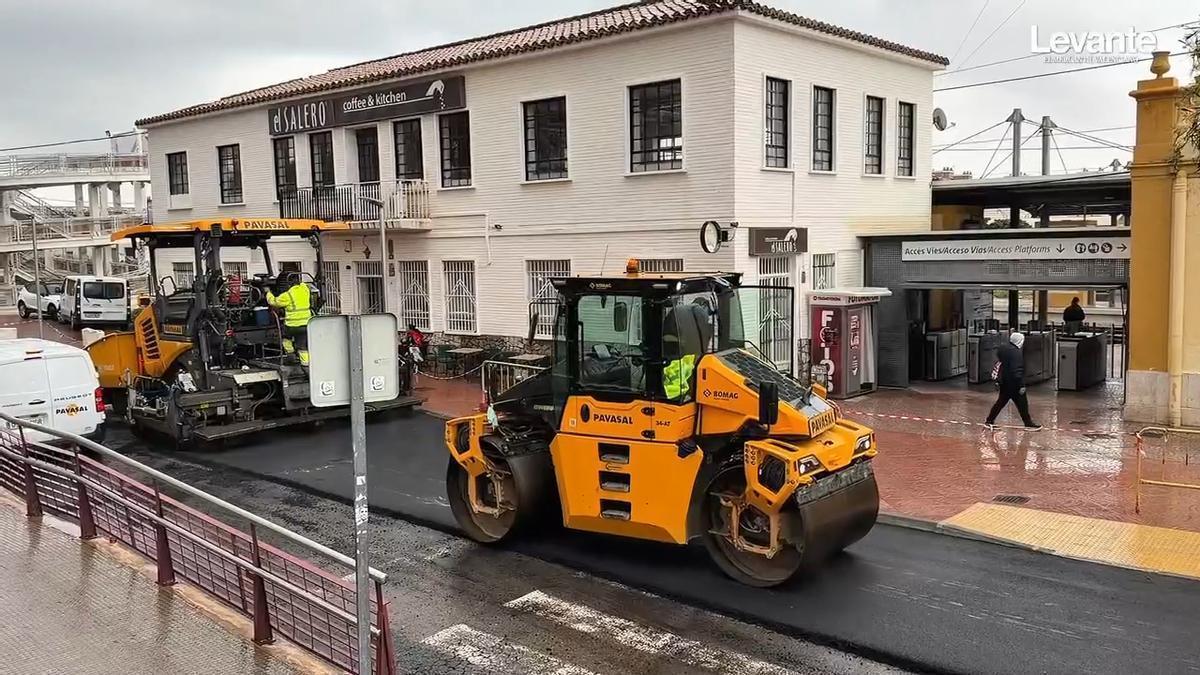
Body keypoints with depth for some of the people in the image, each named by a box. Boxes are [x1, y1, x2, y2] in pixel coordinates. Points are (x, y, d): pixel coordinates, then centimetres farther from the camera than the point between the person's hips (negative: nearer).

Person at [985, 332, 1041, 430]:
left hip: (1004, 381, 8)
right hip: (1013, 383, -8)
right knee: (1022, 403, 3)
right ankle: (1029, 424, 10)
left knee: (1001, 401, 16)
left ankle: (990, 421, 17)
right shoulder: (1016, 352, -21)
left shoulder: (1002, 348, 4)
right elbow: (1017, 370, -24)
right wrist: (1021, 385, -20)